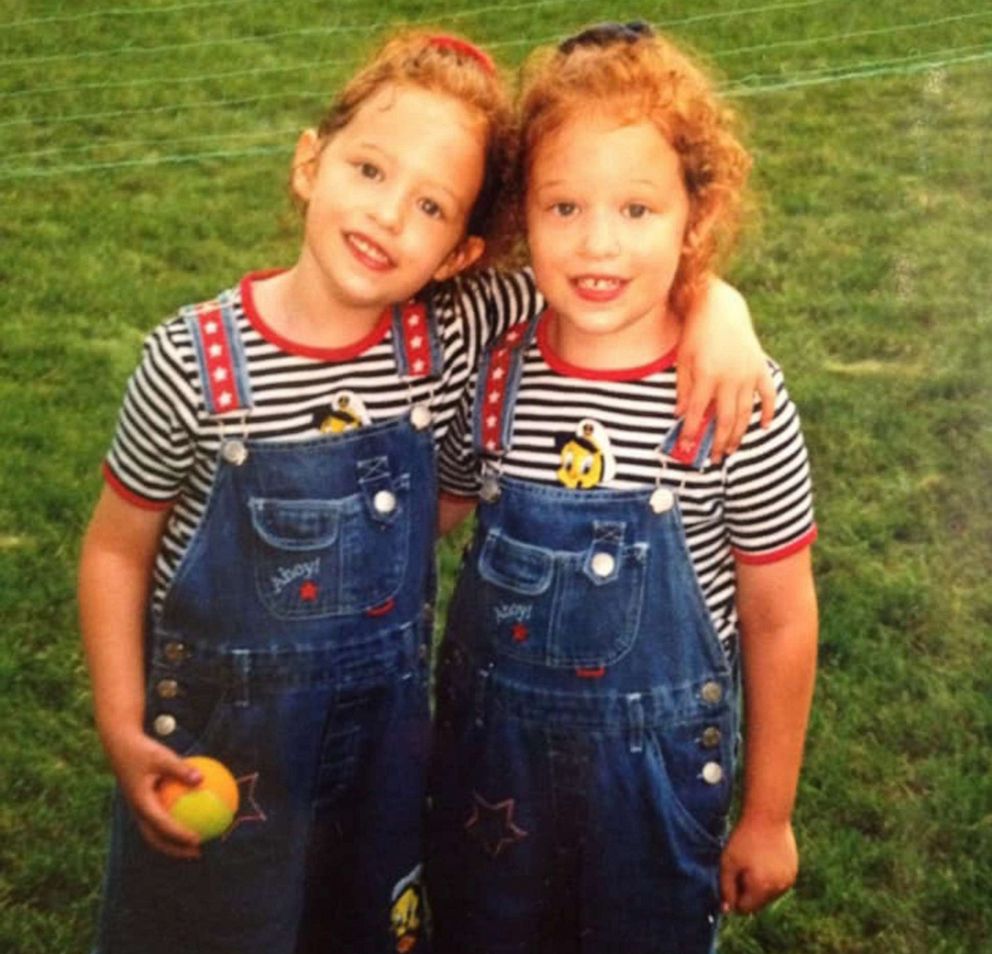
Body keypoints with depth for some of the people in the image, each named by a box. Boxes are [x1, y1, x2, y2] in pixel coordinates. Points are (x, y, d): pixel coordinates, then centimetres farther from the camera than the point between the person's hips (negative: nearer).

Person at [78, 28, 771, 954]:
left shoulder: (449, 337, -14)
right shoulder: (194, 363, -20)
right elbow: (117, 549, -8)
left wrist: (718, 308, -26)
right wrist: (122, 734, -11)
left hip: (387, 727, 3)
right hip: (217, 734, -2)